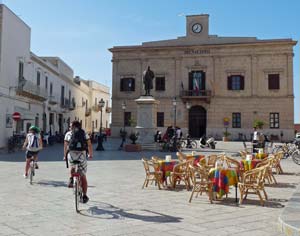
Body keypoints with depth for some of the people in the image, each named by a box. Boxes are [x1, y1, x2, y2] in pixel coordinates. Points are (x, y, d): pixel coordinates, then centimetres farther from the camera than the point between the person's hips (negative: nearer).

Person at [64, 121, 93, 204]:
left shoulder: (68, 134, 12)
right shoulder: (84, 133, 13)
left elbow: (65, 146, 11)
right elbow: (89, 145, 11)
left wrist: (65, 156, 24)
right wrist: (90, 155, 24)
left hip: (71, 155, 0)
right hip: (82, 155, 0)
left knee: (72, 167, 35)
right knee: (83, 176, 8)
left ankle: (71, 179, 11)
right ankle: (84, 196, 9)